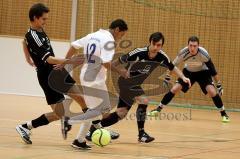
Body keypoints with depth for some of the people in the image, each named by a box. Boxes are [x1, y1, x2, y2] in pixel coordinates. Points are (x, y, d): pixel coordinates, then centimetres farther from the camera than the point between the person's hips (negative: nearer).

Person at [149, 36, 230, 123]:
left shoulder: (203, 54, -32)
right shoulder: (183, 53, -29)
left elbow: (212, 69, -21)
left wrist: (219, 85, -18)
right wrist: (167, 79, -11)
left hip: (203, 72, -2)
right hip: (188, 71, 2)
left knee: (212, 91, -21)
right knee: (174, 89, -9)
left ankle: (223, 114, -6)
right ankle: (158, 109, 6)